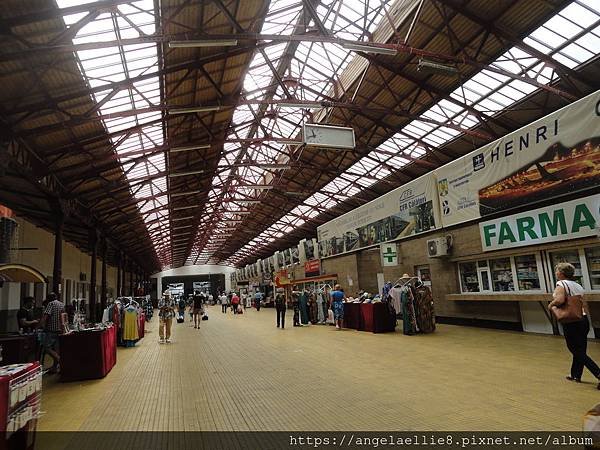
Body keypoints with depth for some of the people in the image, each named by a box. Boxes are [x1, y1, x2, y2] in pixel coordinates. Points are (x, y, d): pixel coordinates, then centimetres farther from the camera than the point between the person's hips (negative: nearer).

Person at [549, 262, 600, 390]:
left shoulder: (561, 284, -11)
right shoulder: (578, 285, 13)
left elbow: (560, 299, -28)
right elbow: (584, 305, 14)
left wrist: (551, 304, -10)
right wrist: (586, 315, 20)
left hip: (571, 322, -8)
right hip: (583, 320, 8)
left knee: (578, 352, 0)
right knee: (580, 350, 16)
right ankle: (576, 376, 27)